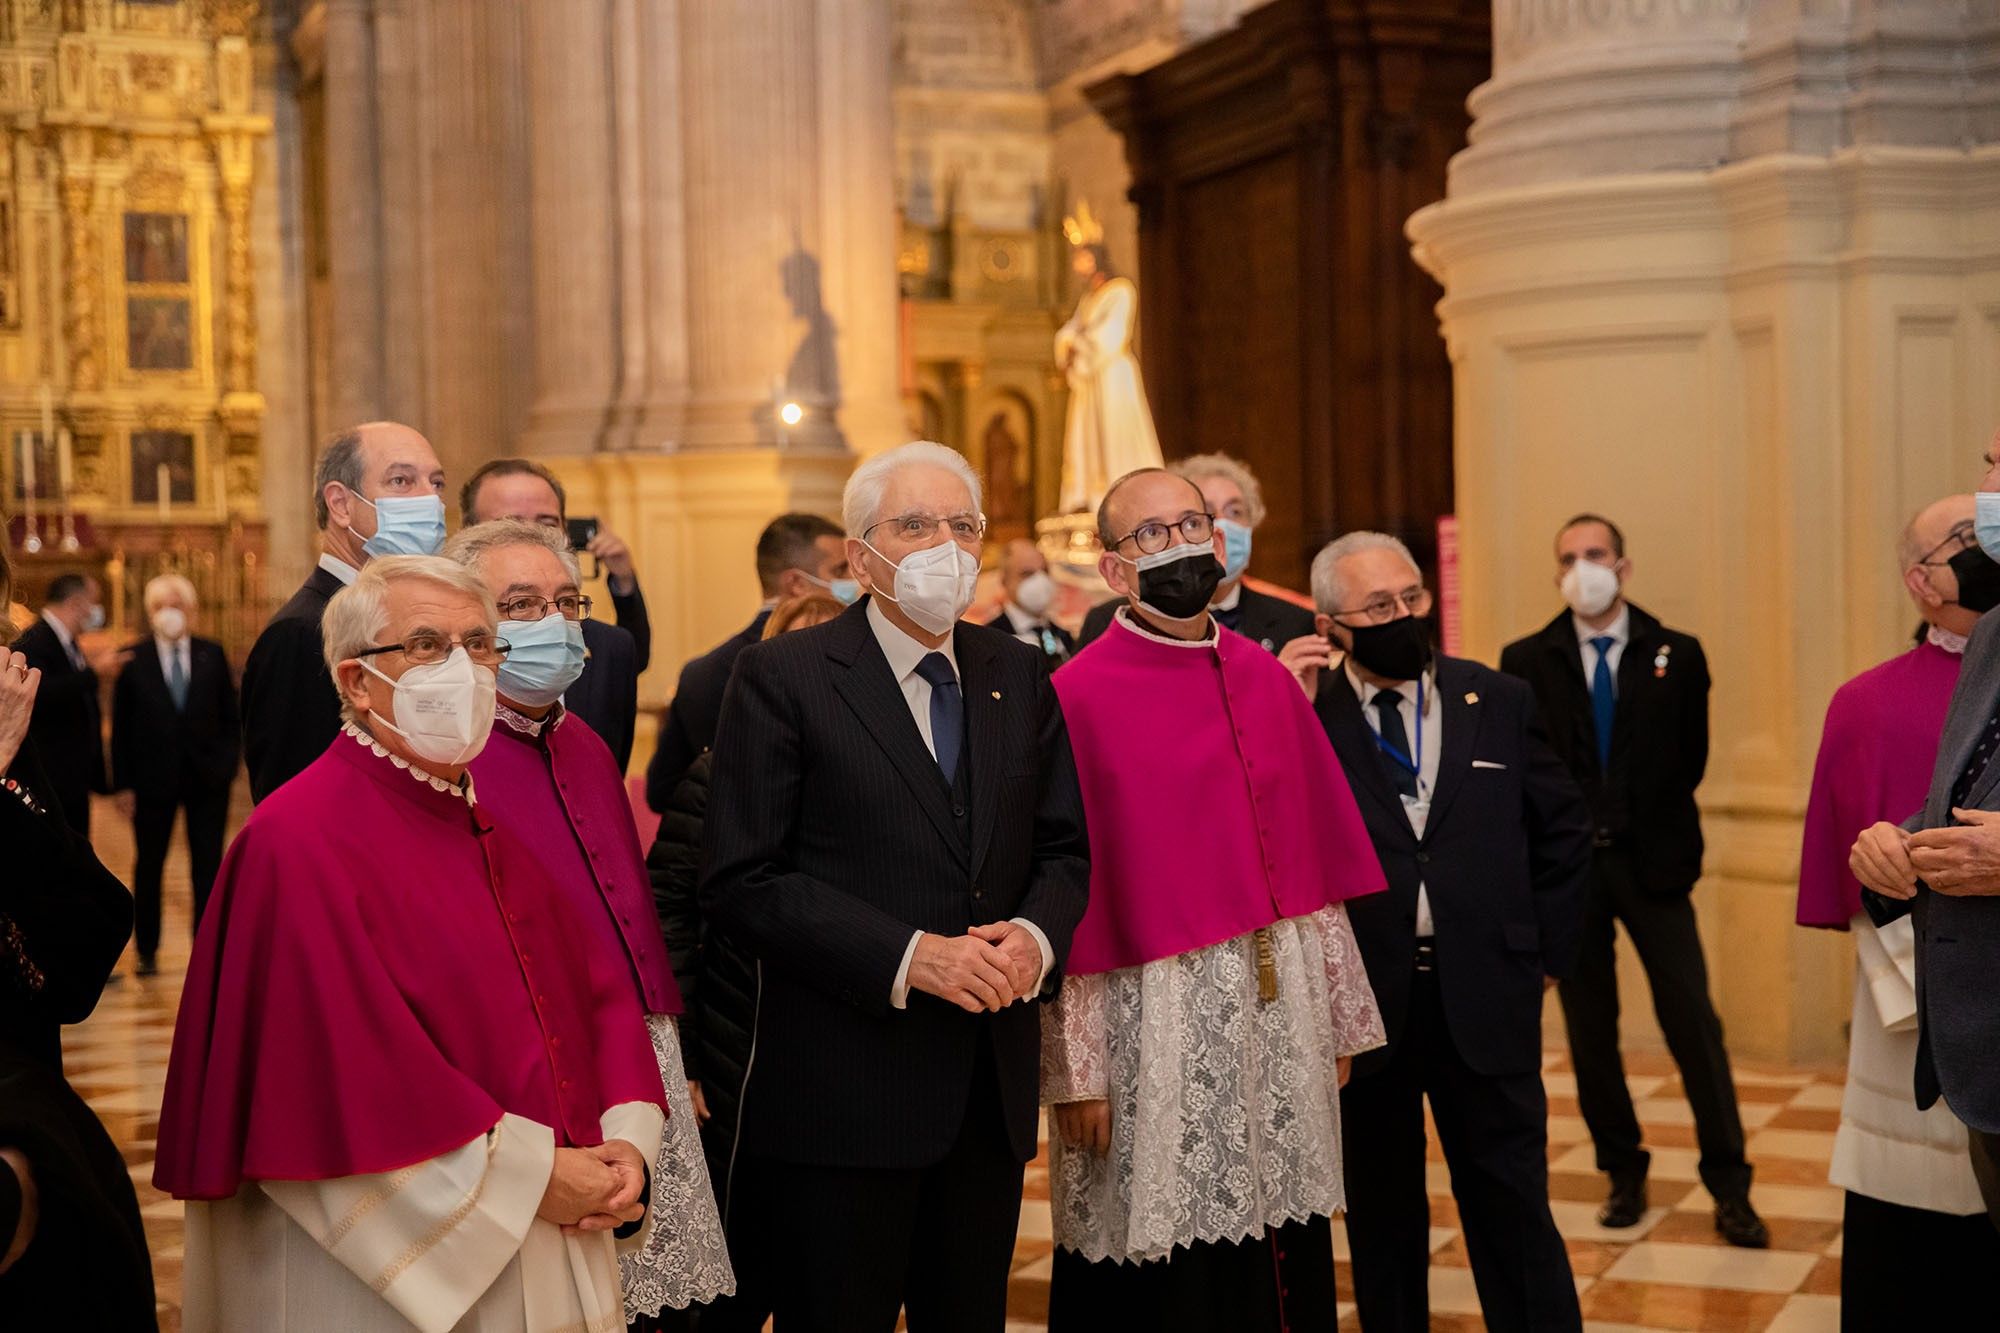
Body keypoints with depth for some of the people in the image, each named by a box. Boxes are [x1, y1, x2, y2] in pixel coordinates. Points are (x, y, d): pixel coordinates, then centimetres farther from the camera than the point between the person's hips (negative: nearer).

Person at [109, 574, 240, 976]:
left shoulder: (213, 656, 4)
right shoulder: (133, 660, -1)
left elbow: (230, 717, 7)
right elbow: (121, 727, -1)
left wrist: (228, 764, -4)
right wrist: (122, 784, -5)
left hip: (207, 779, 1)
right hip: (152, 780, -1)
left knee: (208, 867, 4)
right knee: (149, 867, 10)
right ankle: (146, 950, 21)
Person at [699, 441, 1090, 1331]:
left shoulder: (1019, 676, 10)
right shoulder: (782, 678, -7)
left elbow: (1064, 848, 13)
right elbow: (743, 884, -12)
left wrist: (1037, 936, -10)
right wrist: (907, 957, -20)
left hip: (992, 1089, 5)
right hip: (843, 1090, -5)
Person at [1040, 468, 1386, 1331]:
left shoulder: (1268, 680, 9)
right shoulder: (1077, 699, -8)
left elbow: (1315, 868, 10)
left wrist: (1338, 1022, 10)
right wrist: (1074, 1071, -10)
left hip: (1280, 1012, 5)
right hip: (1153, 1026, -5)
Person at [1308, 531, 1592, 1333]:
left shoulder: (1499, 702, 4)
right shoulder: (1307, 715, -3)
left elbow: (1562, 828, 12)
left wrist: (1548, 947, 8)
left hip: (1484, 996, 1)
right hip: (1363, 999, -1)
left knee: (1513, 1207, 6)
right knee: (1383, 1213, 14)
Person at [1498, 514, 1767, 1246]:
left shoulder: (1678, 656, 3)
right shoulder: (1527, 661, 2)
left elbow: (1691, 755, 7)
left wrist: (1649, 822, 5)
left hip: (1652, 863, -1)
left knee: (1694, 1023, -3)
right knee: (1590, 1030, 8)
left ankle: (1729, 1187, 5)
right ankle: (1623, 1174, 22)